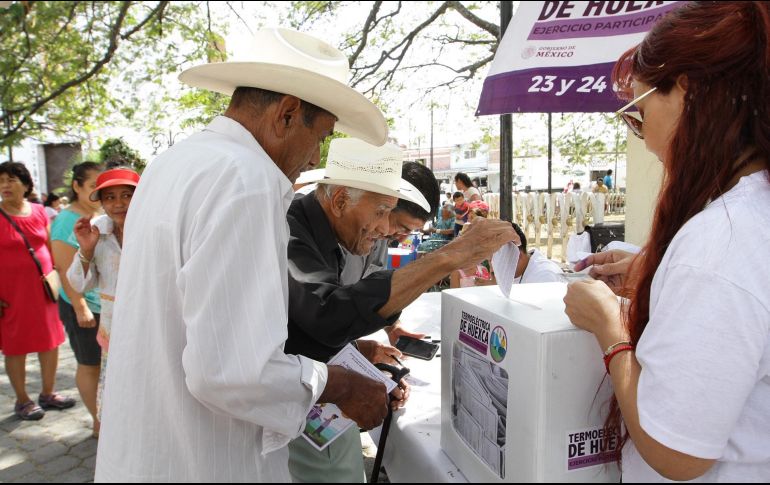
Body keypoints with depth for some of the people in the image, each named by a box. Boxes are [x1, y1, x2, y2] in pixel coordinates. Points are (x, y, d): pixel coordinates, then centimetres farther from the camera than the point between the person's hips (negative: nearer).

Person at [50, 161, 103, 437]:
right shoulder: (69, 220, -13)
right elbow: (65, 269, -17)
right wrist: (80, 308, -19)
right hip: (85, 307, -7)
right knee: (89, 365, 7)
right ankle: (99, 422, 20)